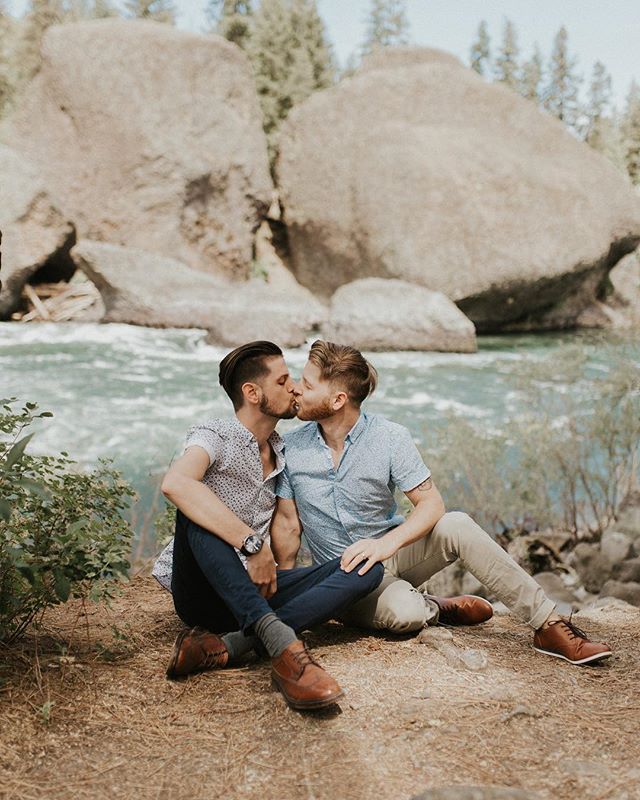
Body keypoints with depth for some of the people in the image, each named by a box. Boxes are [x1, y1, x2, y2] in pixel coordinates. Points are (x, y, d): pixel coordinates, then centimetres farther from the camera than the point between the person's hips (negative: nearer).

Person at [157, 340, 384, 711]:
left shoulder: (283, 453, 15)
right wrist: (253, 544, -31)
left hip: (256, 591, 6)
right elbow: (175, 483, -29)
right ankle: (281, 643, -46)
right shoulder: (215, 436, -7)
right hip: (203, 593, -5)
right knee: (196, 510, -33)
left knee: (368, 567, -14)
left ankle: (225, 645, -31)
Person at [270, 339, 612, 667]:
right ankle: (434, 609, 3)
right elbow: (286, 523, -2)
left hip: (393, 554, 1)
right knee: (404, 612, -36)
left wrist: (388, 543, -31)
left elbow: (431, 503, -13)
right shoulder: (290, 447, -8)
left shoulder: (389, 437, -11)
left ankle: (548, 624, -23)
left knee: (455, 525, -30)